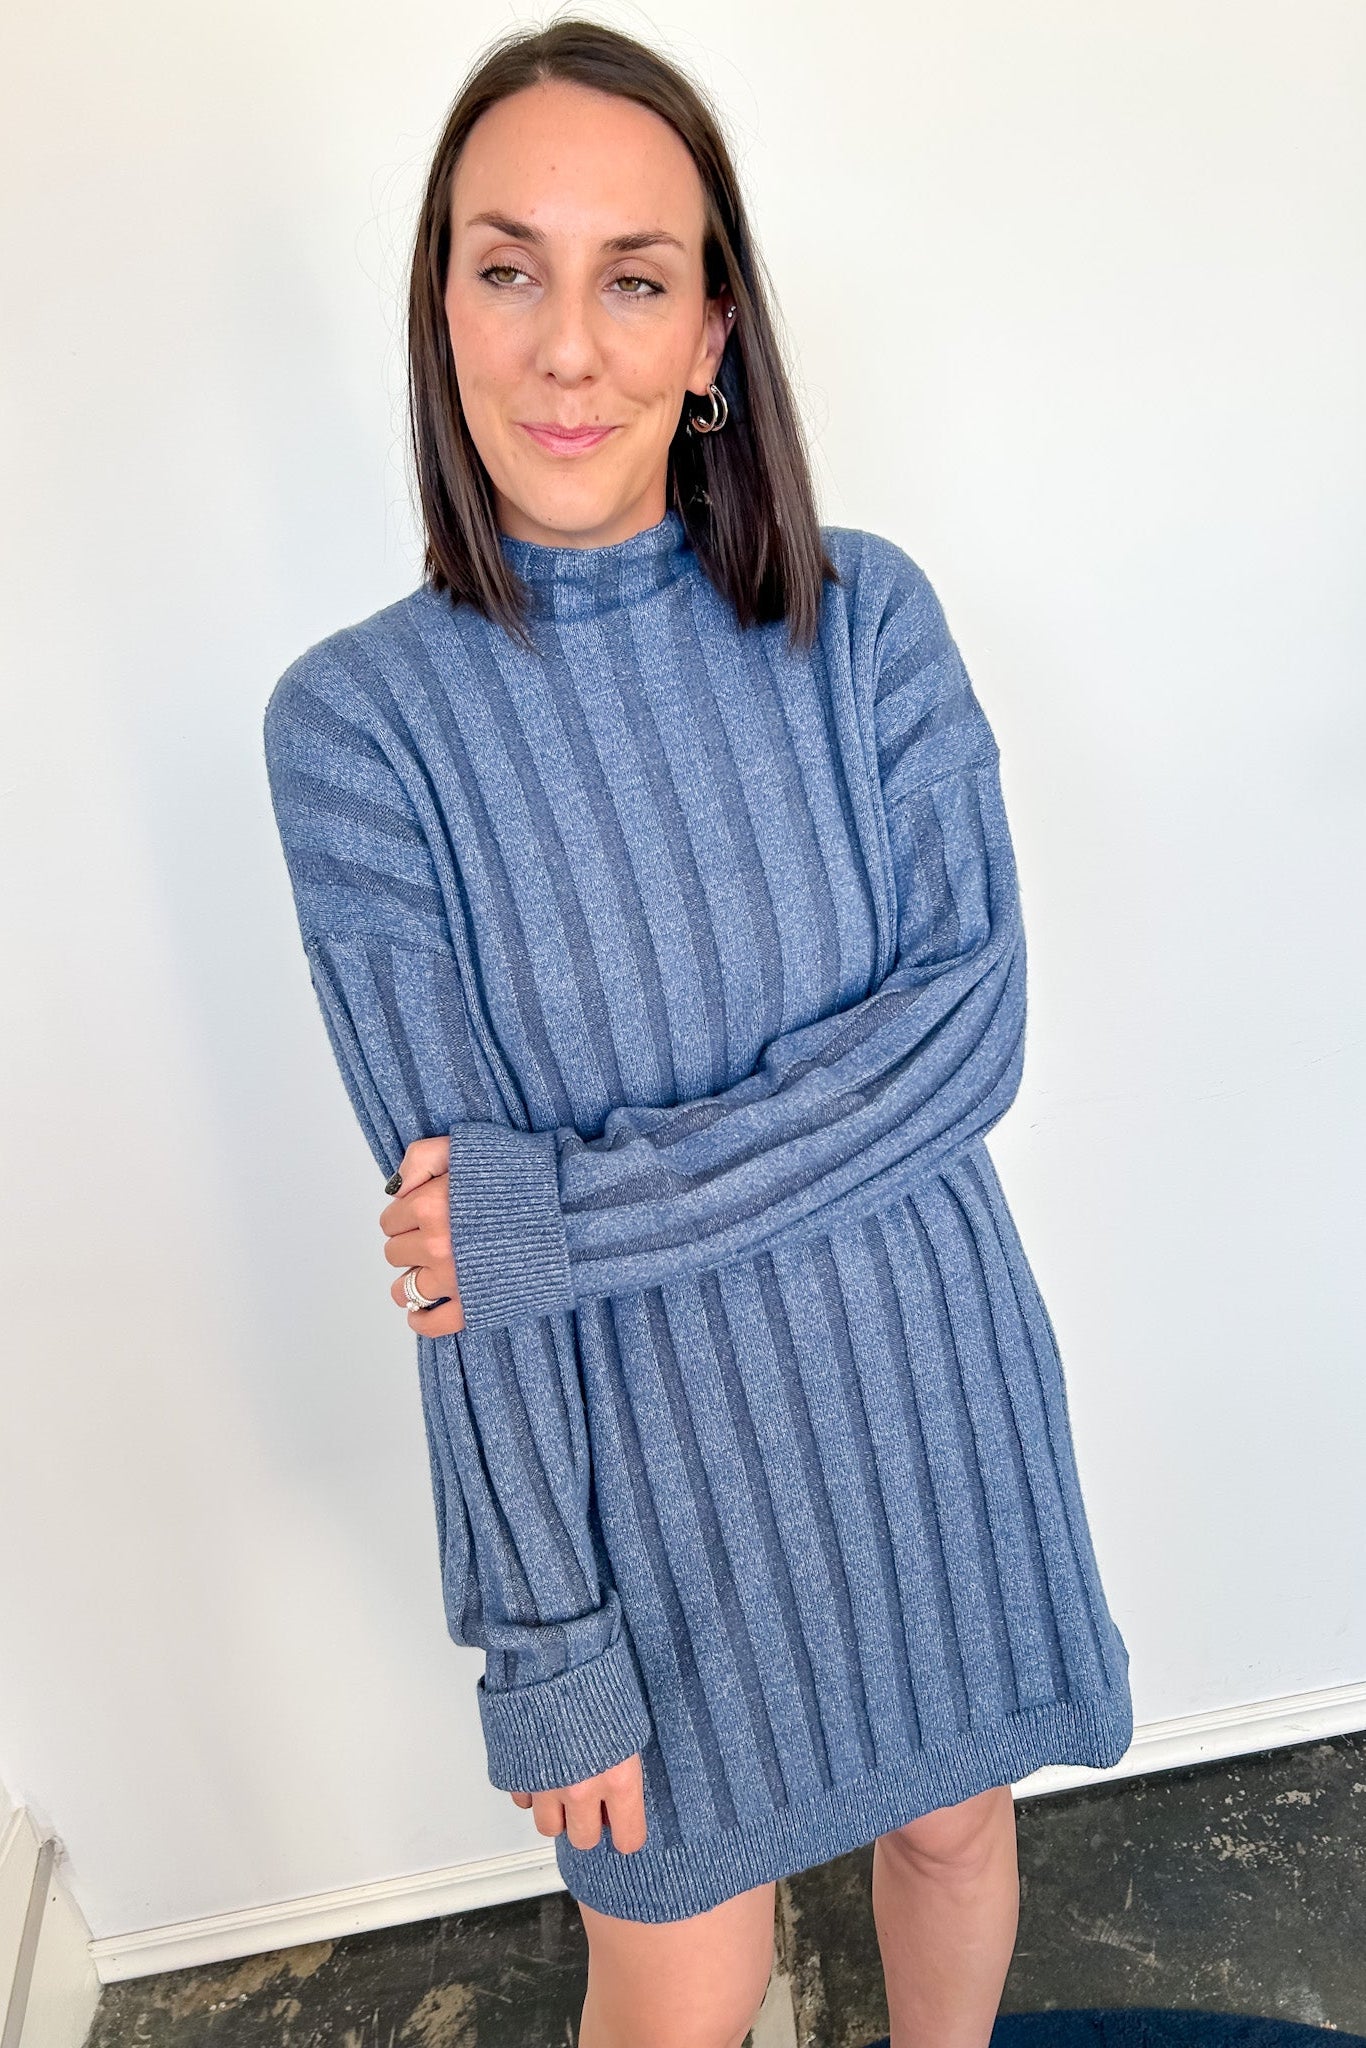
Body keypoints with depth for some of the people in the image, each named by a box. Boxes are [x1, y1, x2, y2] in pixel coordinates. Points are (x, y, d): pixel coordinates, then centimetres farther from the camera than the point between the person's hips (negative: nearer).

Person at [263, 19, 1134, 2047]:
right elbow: (459, 1229, -13)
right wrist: (549, 1643, -9)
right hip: (649, 1448, -2)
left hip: (927, 1383, 3)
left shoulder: (867, 618, -7)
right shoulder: (360, 720, -13)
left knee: (955, 1813, 26)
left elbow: (971, 1031, -14)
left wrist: (564, 1211, -22)